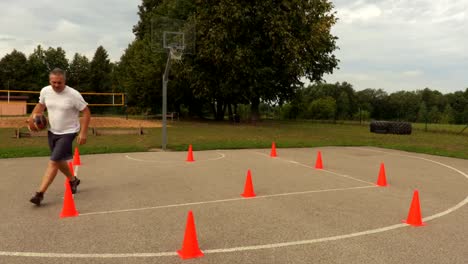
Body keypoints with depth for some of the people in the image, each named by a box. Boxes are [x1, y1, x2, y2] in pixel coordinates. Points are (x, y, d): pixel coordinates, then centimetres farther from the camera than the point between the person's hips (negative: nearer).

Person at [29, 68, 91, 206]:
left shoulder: (73, 94, -21)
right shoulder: (45, 91, -6)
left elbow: (86, 112, -14)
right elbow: (41, 104, 16)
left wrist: (83, 133, -18)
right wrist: (34, 115, -4)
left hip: (68, 132, -6)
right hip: (52, 132, 6)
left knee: (53, 162, -13)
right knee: (59, 161, 19)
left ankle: (40, 194, -6)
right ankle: (73, 180, 44)